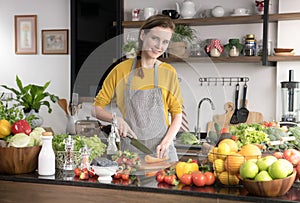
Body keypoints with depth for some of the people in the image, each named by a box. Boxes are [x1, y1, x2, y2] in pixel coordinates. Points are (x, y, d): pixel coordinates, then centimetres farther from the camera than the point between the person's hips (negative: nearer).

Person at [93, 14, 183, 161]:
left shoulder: (169, 72, 3)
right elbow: (97, 108, 4)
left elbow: (177, 115, 4)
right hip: (129, 150, -1)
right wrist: (116, 119, -14)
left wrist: (166, 142, -11)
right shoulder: (121, 70, 0)